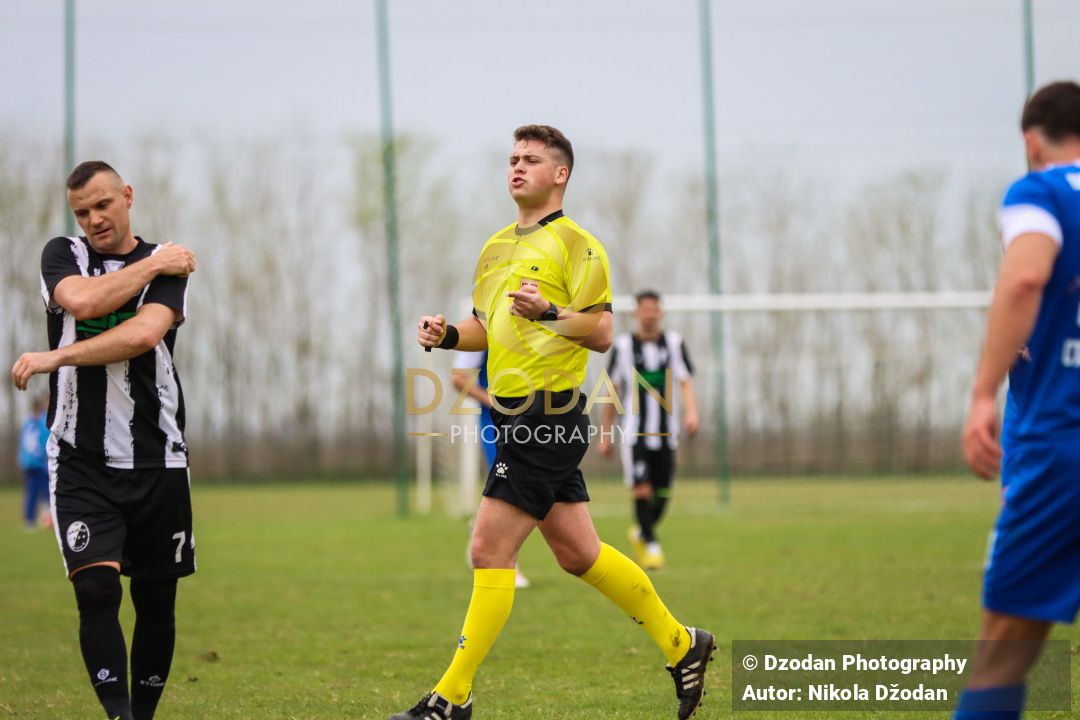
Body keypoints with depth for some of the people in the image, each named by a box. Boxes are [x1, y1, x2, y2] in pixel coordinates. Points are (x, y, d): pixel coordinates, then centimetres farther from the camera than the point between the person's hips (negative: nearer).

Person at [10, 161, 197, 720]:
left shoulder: (168, 264, 3)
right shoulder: (62, 255, 8)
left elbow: (145, 333, -17)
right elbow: (82, 300, -16)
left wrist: (56, 358, -18)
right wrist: (152, 266, -7)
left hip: (156, 462, 1)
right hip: (81, 461, -1)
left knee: (156, 602, 6)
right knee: (96, 590, -17)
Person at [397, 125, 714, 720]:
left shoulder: (575, 244, -8)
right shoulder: (497, 247, 17)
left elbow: (602, 333, -13)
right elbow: (488, 326, 26)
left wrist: (547, 311, -29)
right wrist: (447, 334, 6)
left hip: (548, 416, -9)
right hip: (514, 413, 9)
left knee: (489, 550, -10)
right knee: (577, 553, 13)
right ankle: (681, 645, 26)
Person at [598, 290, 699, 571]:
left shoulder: (674, 342, 5)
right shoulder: (623, 345, 1)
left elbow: (685, 382, -1)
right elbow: (612, 391, 6)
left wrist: (691, 411, -21)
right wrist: (605, 434, 7)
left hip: (665, 433, 3)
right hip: (633, 432, -3)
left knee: (662, 495, 6)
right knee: (642, 490, -15)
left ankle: (641, 533, 33)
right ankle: (651, 544, -2)